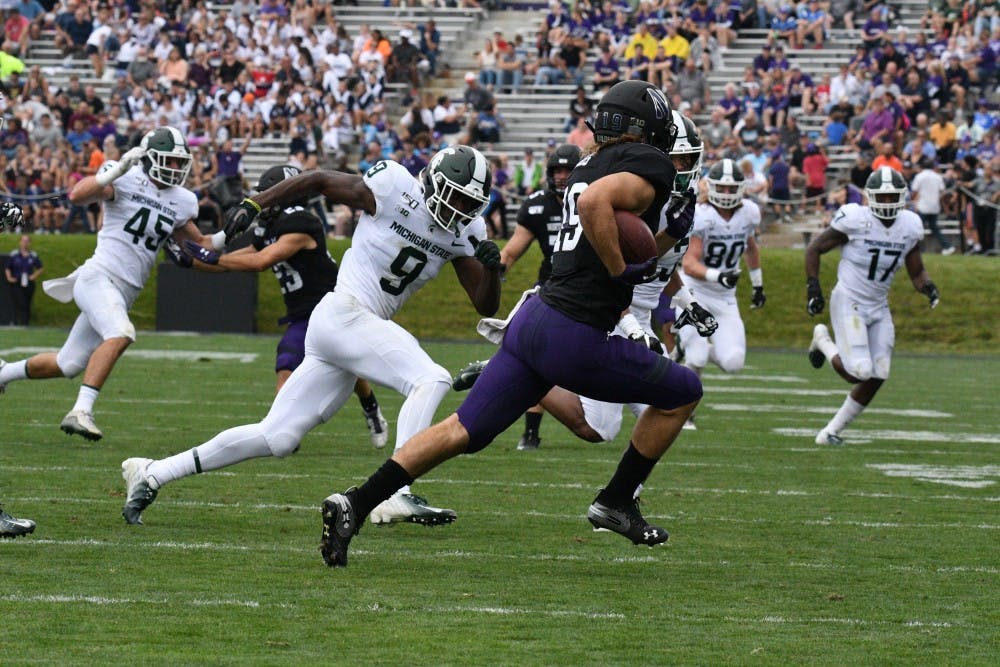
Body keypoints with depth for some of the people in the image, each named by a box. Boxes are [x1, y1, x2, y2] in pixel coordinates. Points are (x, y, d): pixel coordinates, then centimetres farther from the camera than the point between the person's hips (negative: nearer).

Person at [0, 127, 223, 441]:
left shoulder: (181, 202, 11)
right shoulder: (127, 180, -9)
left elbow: (199, 246, 20)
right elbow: (77, 196, -23)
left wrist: (226, 235, 2)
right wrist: (116, 170, -33)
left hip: (124, 293, 7)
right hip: (98, 277, -7)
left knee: (68, 365, 10)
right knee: (120, 334, -33)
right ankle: (81, 411, -33)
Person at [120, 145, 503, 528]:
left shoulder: (463, 233, 8)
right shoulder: (395, 189, -10)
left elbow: (486, 306, 9)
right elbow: (320, 181, 2)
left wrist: (490, 268, -12)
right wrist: (253, 205, 1)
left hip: (363, 329, 7)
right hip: (342, 316, -7)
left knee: (275, 439, 6)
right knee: (431, 380, -23)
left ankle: (151, 475, 14)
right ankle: (397, 494, -31)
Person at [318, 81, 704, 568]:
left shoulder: (590, 167, 21)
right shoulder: (651, 165, -5)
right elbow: (595, 201, -26)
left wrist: (668, 236, 20)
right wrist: (622, 270, -18)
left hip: (531, 320, 8)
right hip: (574, 338, -8)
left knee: (463, 431, 8)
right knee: (682, 393, 13)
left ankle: (355, 505, -3)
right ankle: (615, 503, 19)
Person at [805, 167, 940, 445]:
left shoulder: (910, 226, 0)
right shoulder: (856, 220, -15)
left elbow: (916, 272, 10)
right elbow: (814, 249, -4)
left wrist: (927, 286, -12)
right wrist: (813, 287, -12)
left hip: (879, 307, 6)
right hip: (848, 303, -6)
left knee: (876, 378, -1)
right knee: (859, 373, -17)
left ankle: (832, 430, 15)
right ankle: (823, 341, 15)